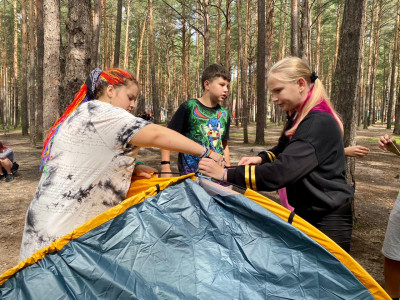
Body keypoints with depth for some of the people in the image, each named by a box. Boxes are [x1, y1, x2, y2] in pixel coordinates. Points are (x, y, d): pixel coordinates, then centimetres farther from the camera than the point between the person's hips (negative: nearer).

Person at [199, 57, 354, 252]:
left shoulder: (319, 123, -24)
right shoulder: (301, 118, 6)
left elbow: (280, 173, -31)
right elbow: (286, 152, 19)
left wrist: (226, 174, -25)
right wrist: (261, 159, -2)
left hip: (329, 221, -9)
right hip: (307, 213, 9)